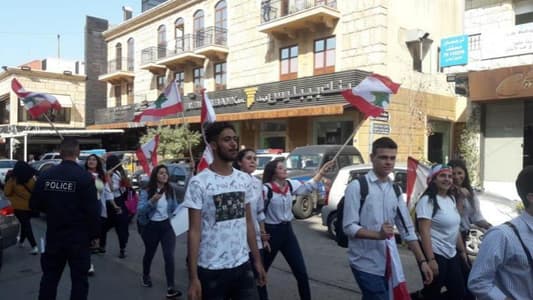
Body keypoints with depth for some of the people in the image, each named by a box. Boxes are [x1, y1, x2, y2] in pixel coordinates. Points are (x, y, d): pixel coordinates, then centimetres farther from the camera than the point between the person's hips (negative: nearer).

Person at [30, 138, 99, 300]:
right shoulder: (85, 177, -15)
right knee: (79, 279, 7)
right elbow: (92, 210, -14)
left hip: (53, 236, 4)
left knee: (49, 277, 18)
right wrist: (94, 233, -3)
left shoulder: (45, 175, -2)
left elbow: (34, 204, 6)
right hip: (78, 237, -4)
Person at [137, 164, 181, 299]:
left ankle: (170, 288, -10)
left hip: (167, 225, 1)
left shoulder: (171, 191, 0)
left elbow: (175, 208, 11)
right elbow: (140, 210, -17)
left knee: (169, 256, -11)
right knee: (149, 253, 20)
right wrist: (152, 201, -30)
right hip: (151, 227, -1)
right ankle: (146, 276, 48)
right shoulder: (146, 192, -10)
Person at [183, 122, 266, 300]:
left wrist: (257, 260, 10)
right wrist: (193, 277, -13)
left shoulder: (244, 180, 5)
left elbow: (248, 223, 11)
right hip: (211, 270, -4)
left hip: (242, 266, 5)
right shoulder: (199, 183, -11)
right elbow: (194, 231, -11)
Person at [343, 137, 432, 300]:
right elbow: (349, 227, -15)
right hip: (366, 264, -6)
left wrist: (422, 261, 3)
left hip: (390, 265, 6)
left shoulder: (395, 190, 9)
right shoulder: (357, 186, -11)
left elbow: (407, 229, 9)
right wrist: (378, 235, -28)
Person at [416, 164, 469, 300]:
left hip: (452, 255, 8)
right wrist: (431, 259, -25)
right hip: (436, 255, -8)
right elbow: (424, 231, -21)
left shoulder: (451, 199, 10)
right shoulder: (427, 200, -15)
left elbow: (455, 229, 17)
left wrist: (462, 250, 17)